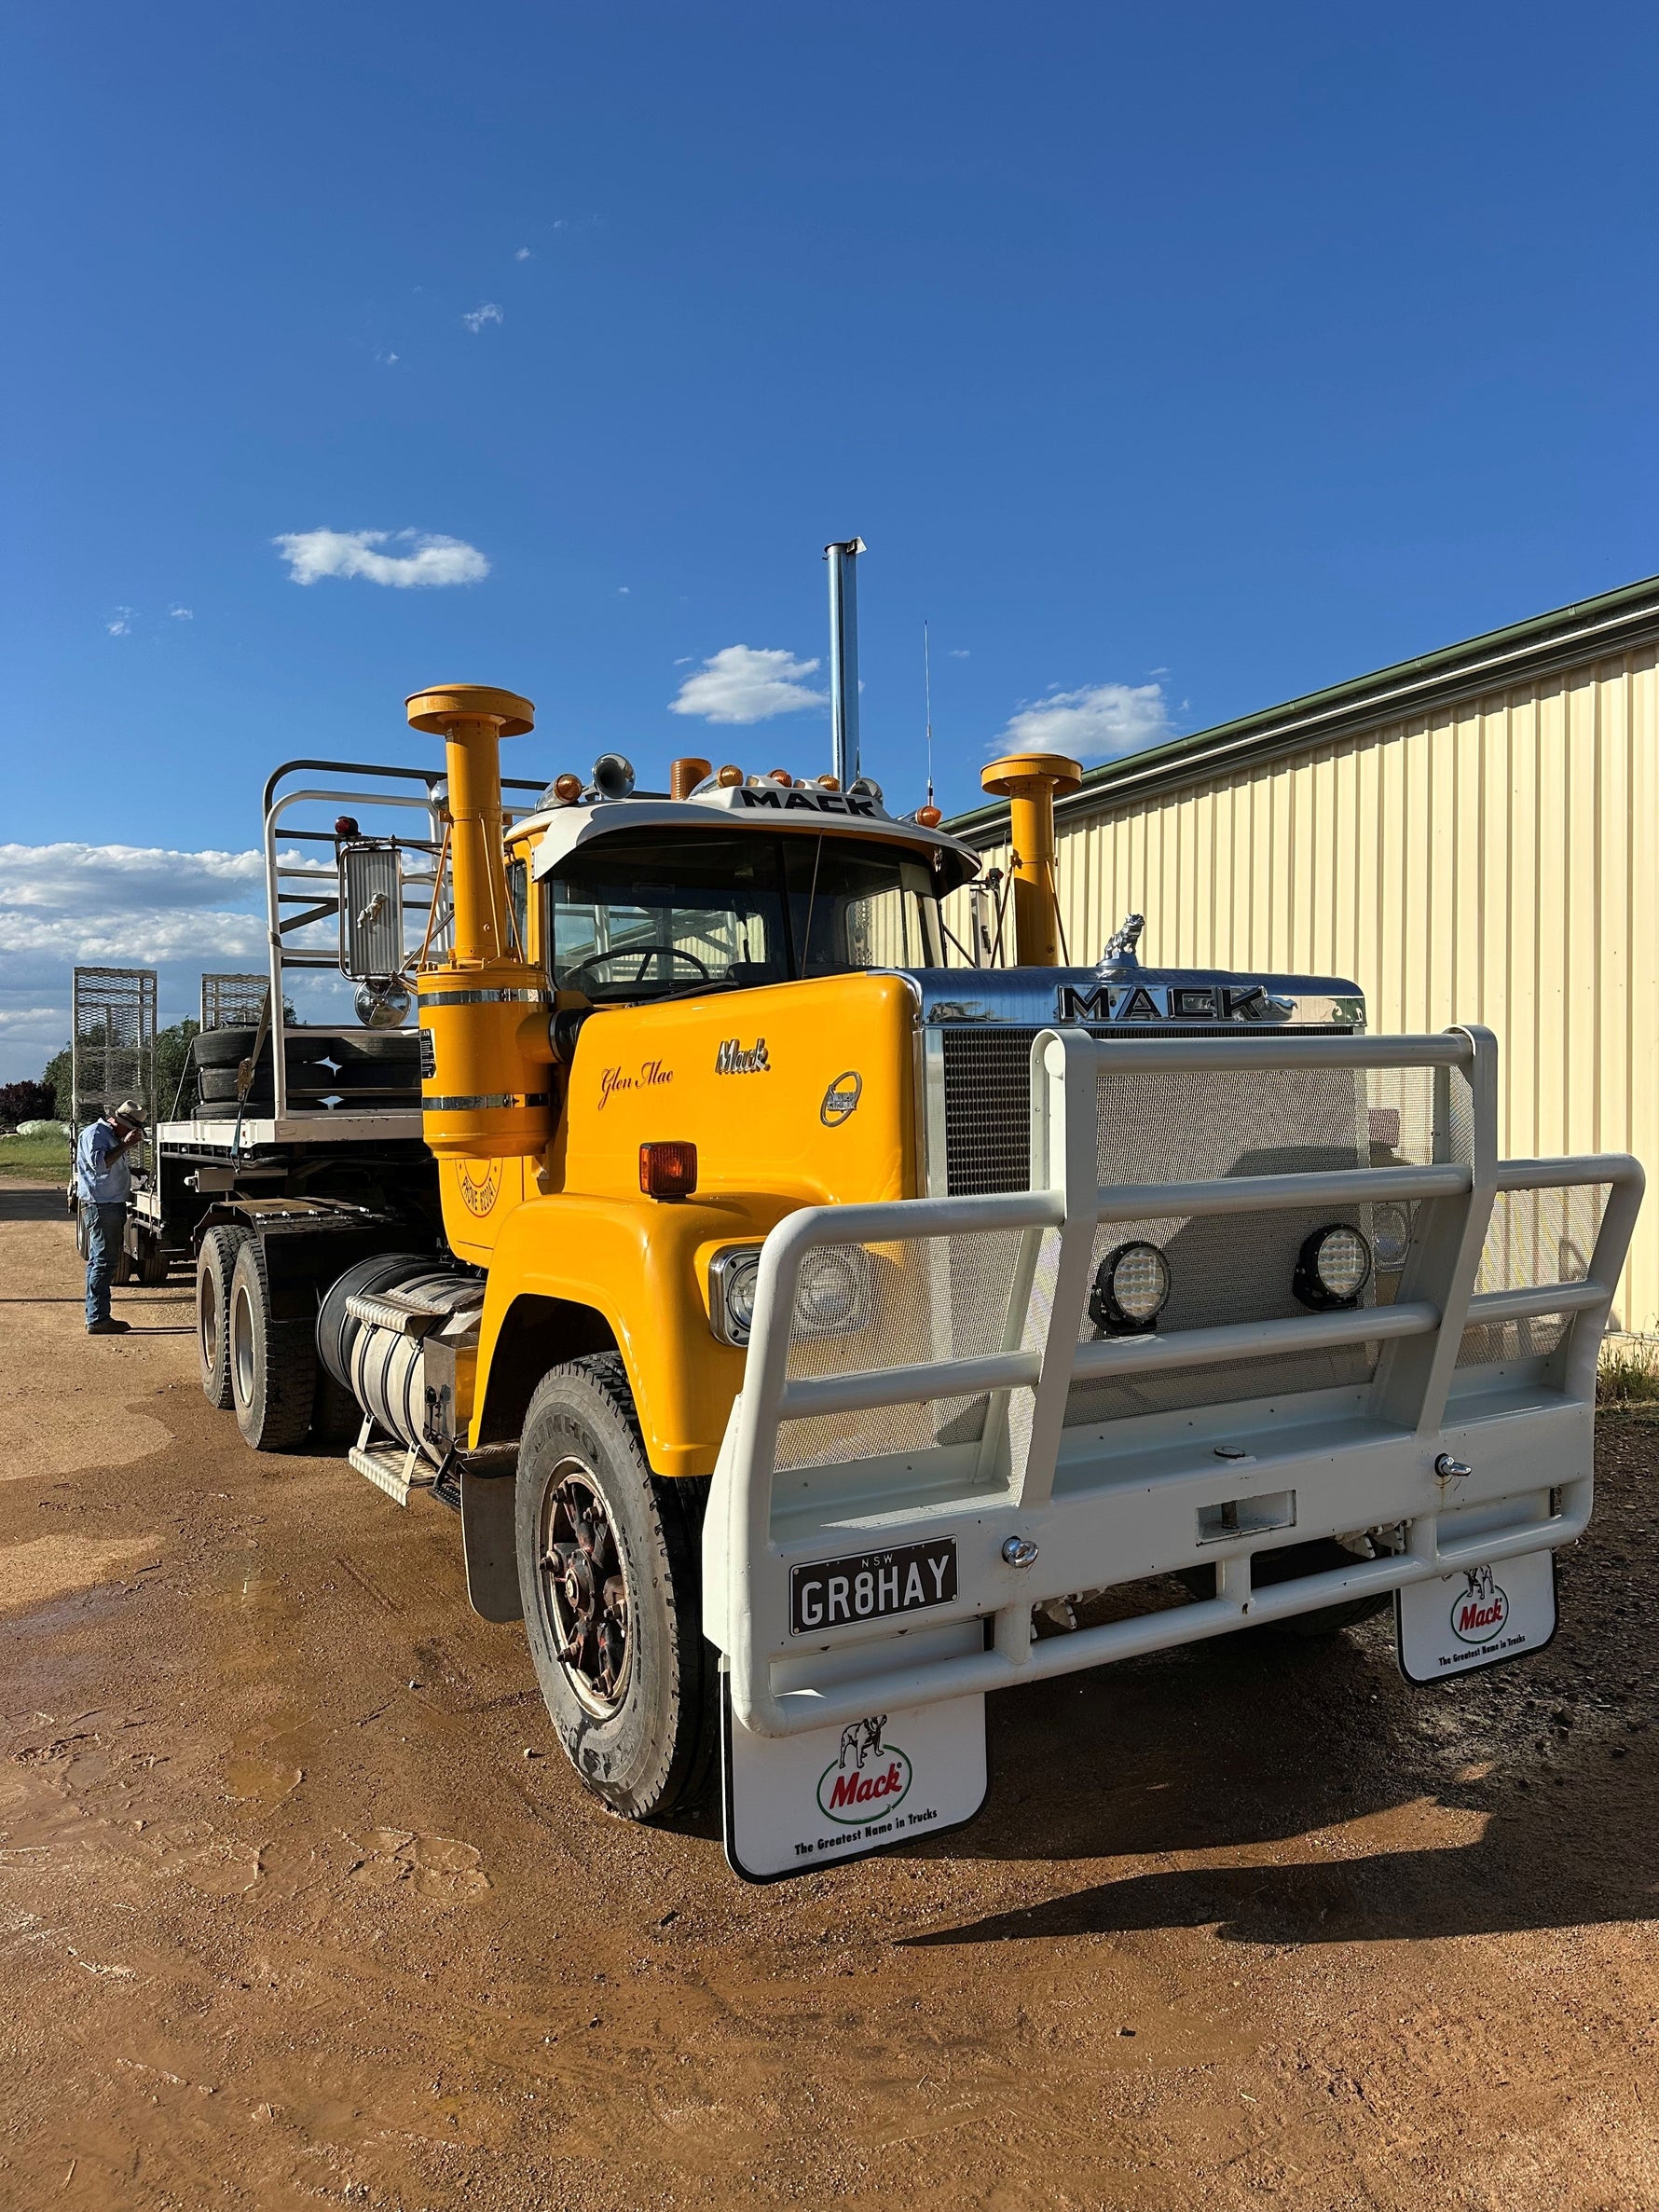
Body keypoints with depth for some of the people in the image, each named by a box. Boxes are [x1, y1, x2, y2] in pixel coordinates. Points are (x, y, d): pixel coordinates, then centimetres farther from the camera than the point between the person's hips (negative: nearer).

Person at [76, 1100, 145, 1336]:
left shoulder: (110, 1136, 19)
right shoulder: (94, 1133, -11)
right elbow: (99, 1163, -27)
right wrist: (125, 1145, -24)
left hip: (112, 1205, 11)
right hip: (100, 1205, -11)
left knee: (100, 1261, 13)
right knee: (103, 1261, -12)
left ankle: (95, 1316, 19)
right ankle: (97, 1319, -11)